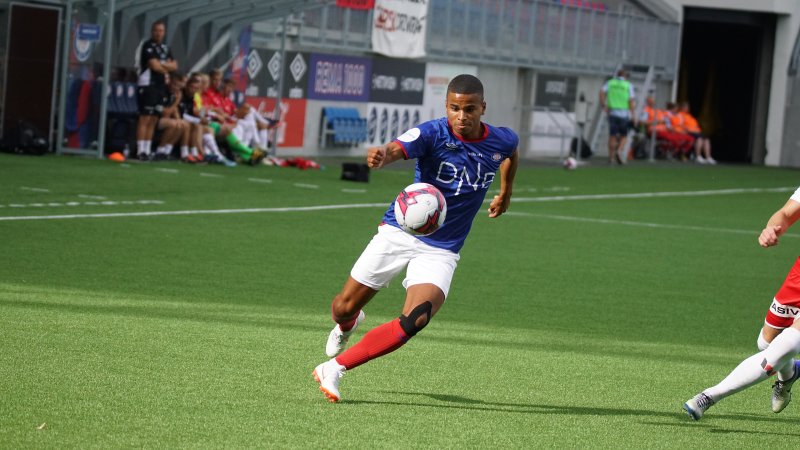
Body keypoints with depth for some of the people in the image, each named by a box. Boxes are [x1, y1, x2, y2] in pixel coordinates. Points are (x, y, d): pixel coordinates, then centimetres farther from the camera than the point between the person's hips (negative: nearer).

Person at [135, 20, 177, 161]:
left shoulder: (165, 48, 18)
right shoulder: (148, 46, -6)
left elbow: (174, 66, 10)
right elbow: (154, 66, -14)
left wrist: (161, 64, -7)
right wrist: (166, 68, 4)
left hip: (161, 87, 8)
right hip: (148, 85, -8)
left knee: (153, 120, 6)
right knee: (145, 119, -11)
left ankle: (147, 150, 8)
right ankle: (140, 151, -13)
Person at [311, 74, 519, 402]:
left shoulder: (501, 141, -4)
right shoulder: (433, 133, -18)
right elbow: (397, 149, -40)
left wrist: (505, 194, 32)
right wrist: (380, 156, -63)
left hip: (441, 250, 2)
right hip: (399, 232, -2)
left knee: (415, 320, -24)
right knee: (343, 309, 7)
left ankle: (335, 368, -17)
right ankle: (347, 324, 48)